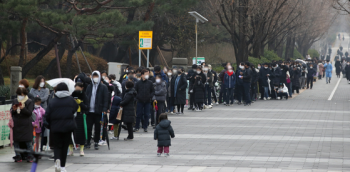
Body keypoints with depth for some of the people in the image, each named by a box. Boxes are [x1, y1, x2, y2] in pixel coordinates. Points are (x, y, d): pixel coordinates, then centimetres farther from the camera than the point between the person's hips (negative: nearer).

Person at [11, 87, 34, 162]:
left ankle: (30, 157, 5)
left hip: (26, 125, -4)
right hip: (16, 125, 4)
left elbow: (29, 113, -9)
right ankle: (18, 156, 13)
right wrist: (13, 109, -13)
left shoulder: (30, 102, -2)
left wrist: (23, 108, -24)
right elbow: (11, 112, 10)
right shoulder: (15, 101, 10)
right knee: (16, 142, 5)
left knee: (28, 142, -2)